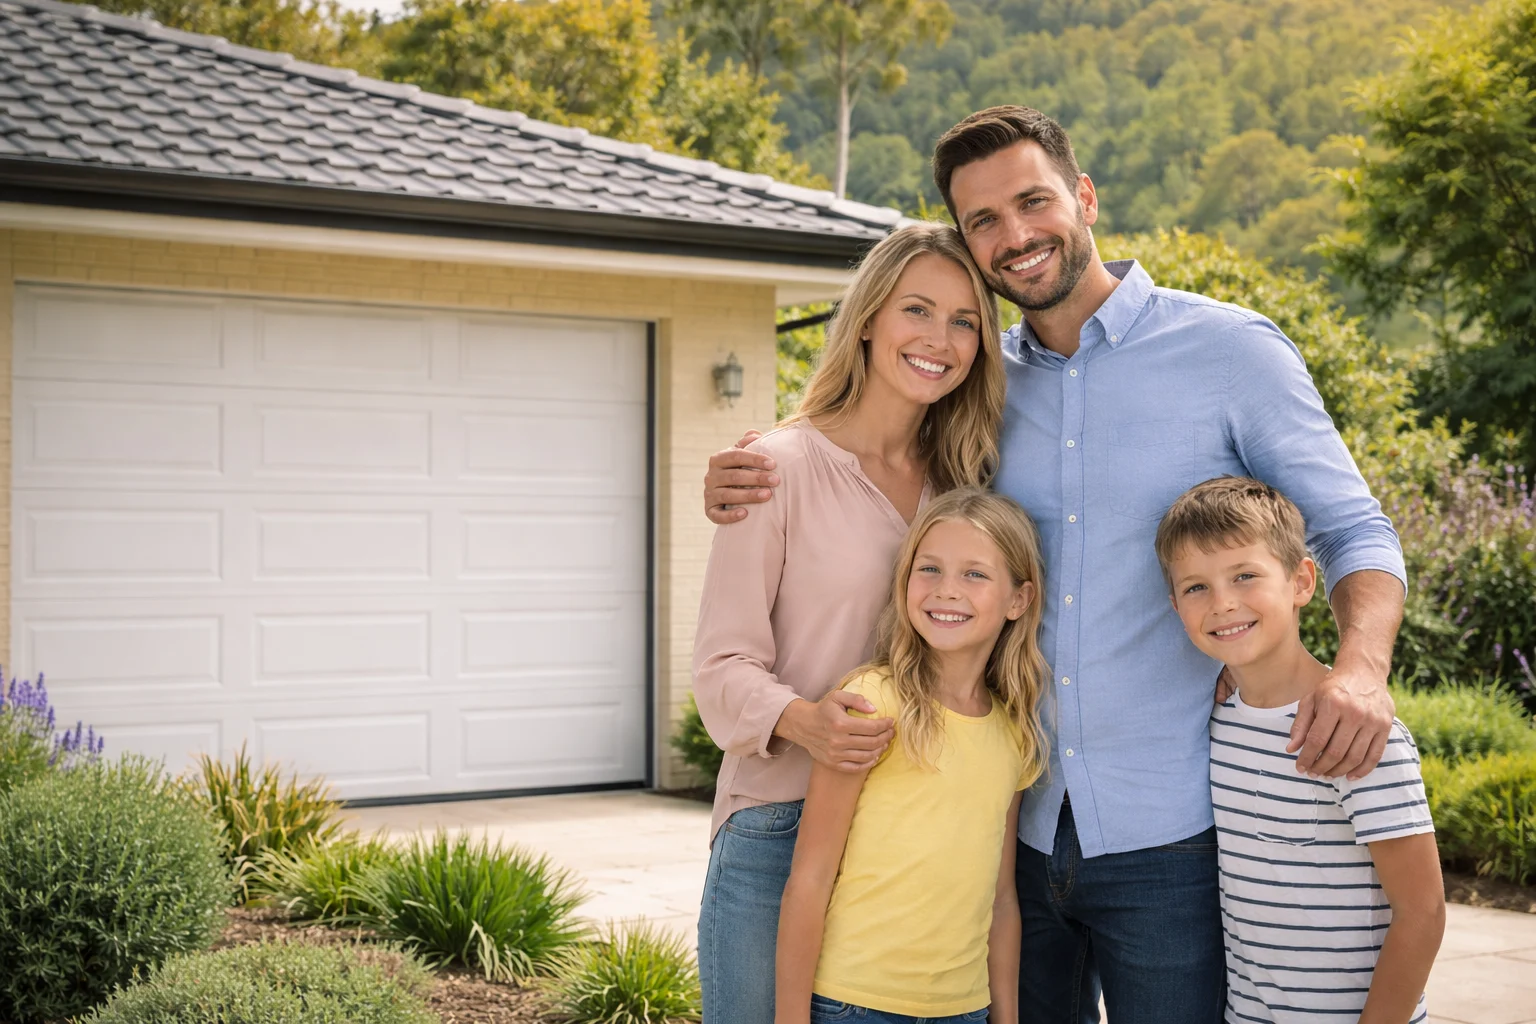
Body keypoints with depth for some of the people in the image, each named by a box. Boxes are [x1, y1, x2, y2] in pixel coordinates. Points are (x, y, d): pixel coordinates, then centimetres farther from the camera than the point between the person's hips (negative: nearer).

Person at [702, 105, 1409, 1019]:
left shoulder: (1233, 351, -4)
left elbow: (1355, 532, -2)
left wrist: (1360, 668, -23)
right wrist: (750, 489, -4)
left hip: (1169, 839, -4)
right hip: (1019, 829, 4)